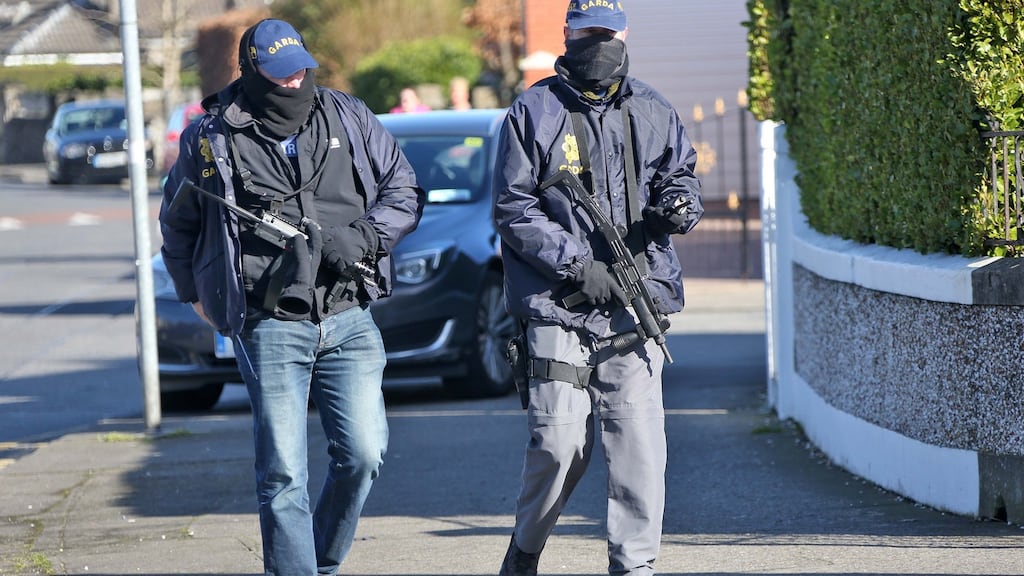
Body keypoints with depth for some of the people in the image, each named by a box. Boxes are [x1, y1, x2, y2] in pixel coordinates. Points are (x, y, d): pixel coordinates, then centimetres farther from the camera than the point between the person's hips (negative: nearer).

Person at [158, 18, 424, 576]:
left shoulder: (348, 118, 7)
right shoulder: (211, 138, 2)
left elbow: (404, 190, 13)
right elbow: (177, 225, 18)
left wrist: (365, 236, -4)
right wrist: (198, 295, 16)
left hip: (350, 321, 2)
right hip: (271, 328, -2)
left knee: (363, 453, -3)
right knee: (282, 473, -5)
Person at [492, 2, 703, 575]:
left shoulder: (653, 112, 13)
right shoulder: (533, 113, 3)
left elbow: (681, 172, 23)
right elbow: (513, 207, -1)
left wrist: (680, 203, -3)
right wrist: (575, 264, -11)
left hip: (634, 304, 2)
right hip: (558, 307, -2)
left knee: (639, 441, -7)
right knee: (560, 442, -5)